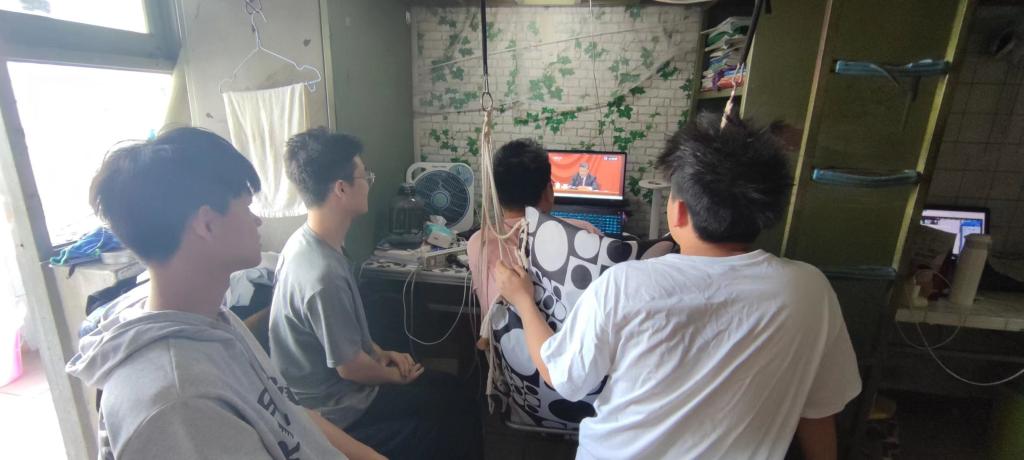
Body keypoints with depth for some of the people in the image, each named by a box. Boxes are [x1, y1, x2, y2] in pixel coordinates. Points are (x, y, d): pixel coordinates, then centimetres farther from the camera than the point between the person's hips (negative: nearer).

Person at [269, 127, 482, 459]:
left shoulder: (307, 241, -4)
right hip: (336, 405, -8)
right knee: (457, 404, 2)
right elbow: (350, 367, -23)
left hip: (326, 383, 8)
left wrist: (379, 353, 3)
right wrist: (398, 376, -5)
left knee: (450, 388, 14)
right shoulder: (323, 274, -34)